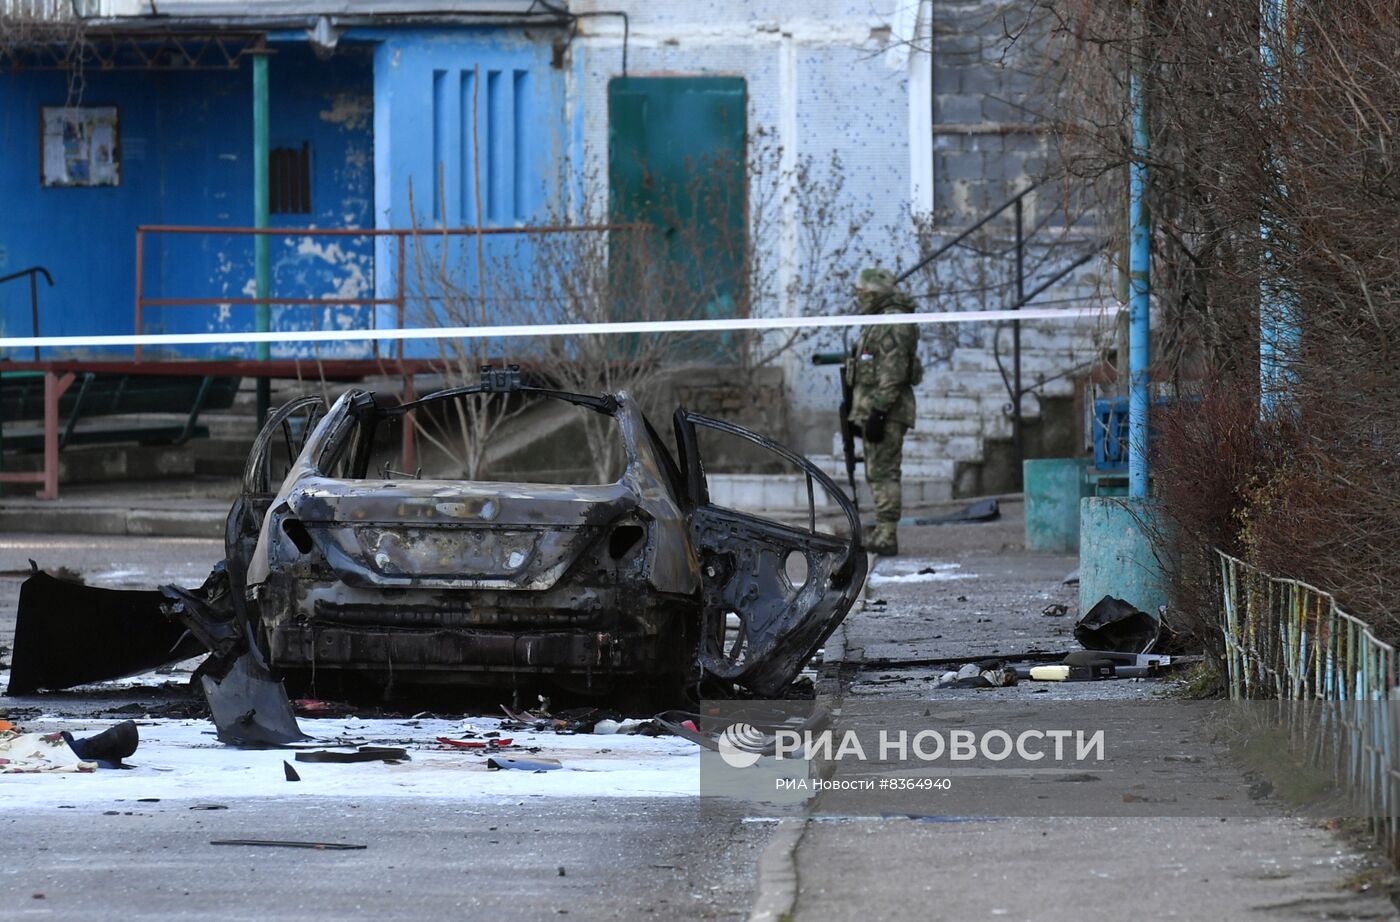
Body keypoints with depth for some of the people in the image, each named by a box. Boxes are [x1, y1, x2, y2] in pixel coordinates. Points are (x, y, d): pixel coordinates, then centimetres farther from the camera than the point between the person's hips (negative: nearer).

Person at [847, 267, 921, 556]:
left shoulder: (893, 324, -13)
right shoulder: (878, 324, 20)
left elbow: (892, 373, -21)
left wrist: (877, 413, -25)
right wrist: (862, 414, 24)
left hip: (885, 411, -11)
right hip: (871, 409, 11)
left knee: (883, 473, -11)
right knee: (877, 474, 11)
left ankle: (885, 538, -13)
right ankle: (883, 534, 13)